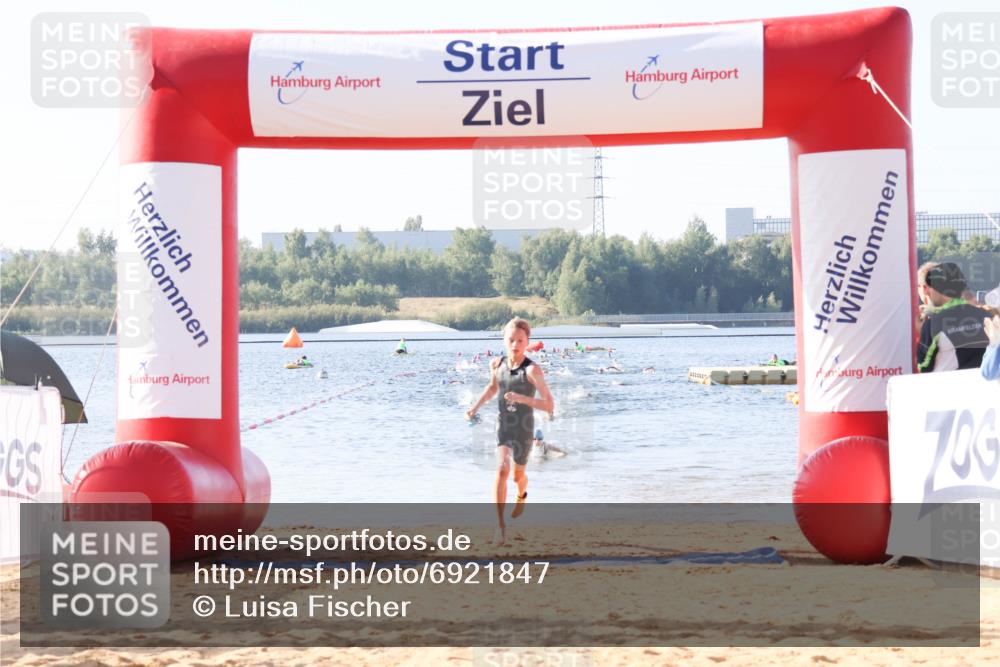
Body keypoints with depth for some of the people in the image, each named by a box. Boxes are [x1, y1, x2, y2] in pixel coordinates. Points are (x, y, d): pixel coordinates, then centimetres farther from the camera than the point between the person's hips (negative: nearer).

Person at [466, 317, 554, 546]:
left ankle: (522, 495, 56)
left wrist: (523, 399, -34)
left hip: (524, 428, -2)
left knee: (518, 475, 18)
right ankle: (500, 525, -17)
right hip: (503, 425, 2)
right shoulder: (497, 364, -4)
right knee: (502, 470, -19)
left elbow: (550, 406, -23)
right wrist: (476, 406, 8)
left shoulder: (532, 370, -20)